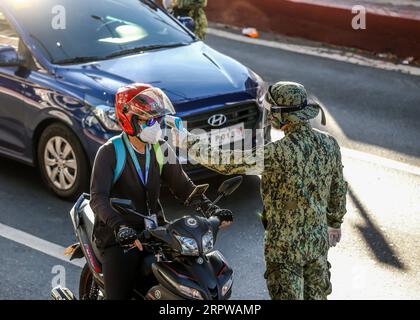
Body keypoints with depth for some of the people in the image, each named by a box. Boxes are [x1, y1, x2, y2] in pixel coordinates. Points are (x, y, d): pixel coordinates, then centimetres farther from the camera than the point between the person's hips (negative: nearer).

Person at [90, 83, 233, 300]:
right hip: (120, 238, -5)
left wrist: (211, 209, -9)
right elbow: (98, 198, -23)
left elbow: (181, 184, 7)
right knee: (119, 294, -14)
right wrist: (120, 227, -40)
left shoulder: (161, 150, 6)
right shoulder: (110, 152, -13)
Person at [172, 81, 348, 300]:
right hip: (319, 240, 6)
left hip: (285, 246, -6)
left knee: (287, 295, 8)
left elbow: (228, 163, -25)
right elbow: (338, 189, 7)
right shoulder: (329, 144, -5)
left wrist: (186, 141, -15)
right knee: (317, 294, 22)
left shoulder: (280, 152, -27)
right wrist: (335, 223, 24)